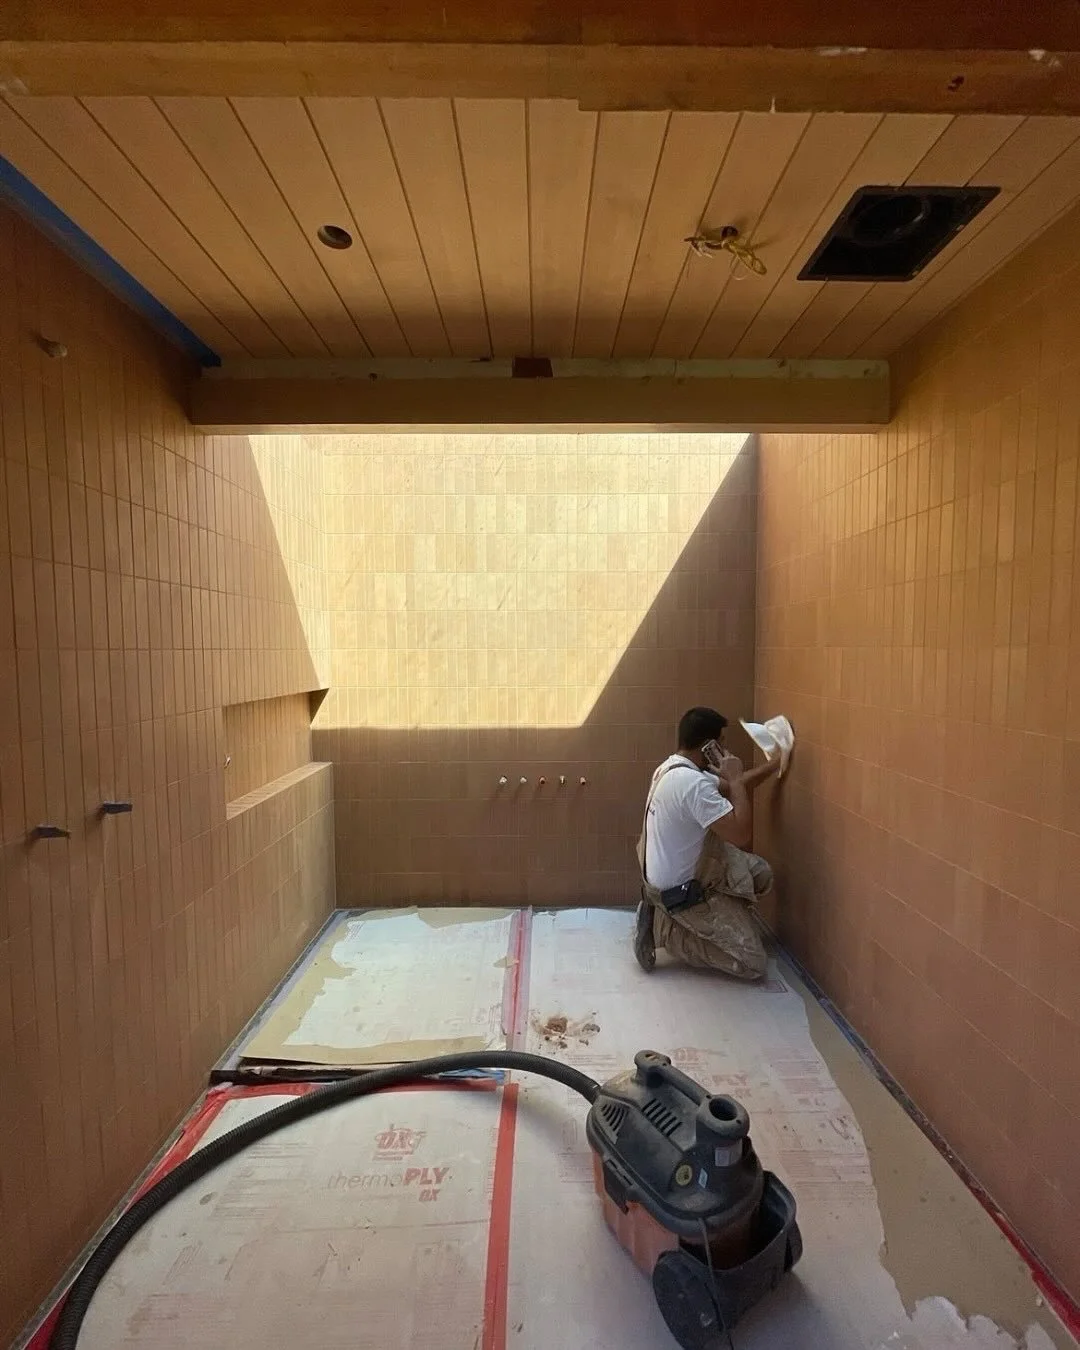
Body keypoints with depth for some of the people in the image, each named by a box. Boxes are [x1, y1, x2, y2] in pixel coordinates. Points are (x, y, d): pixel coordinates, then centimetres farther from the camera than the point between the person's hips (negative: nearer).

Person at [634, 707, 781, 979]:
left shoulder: (673, 767, 1)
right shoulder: (693, 783, -31)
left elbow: (731, 788, 13)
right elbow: (741, 834, -32)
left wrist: (775, 762, 12)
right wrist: (735, 777, -23)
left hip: (687, 869, 10)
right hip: (682, 890, -10)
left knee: (761, 874, 19)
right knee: (752, 964, -2)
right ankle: (665, 928, 0)